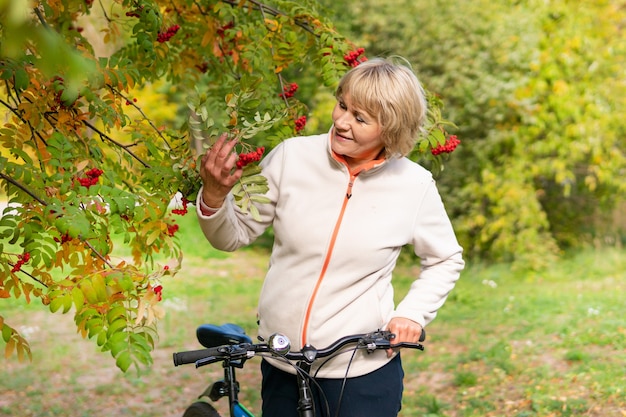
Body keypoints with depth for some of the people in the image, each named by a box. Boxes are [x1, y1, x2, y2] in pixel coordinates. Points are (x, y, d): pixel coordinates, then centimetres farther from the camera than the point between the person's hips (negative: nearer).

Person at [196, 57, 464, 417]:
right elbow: (234, 235, 0)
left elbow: (446, 260, 9)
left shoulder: (414, 185, -8)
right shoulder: (292, 157, -8)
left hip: (364, 375, -1)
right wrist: (214, 195, -19)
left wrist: (413, 313, -4)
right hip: (281, 369, 2)